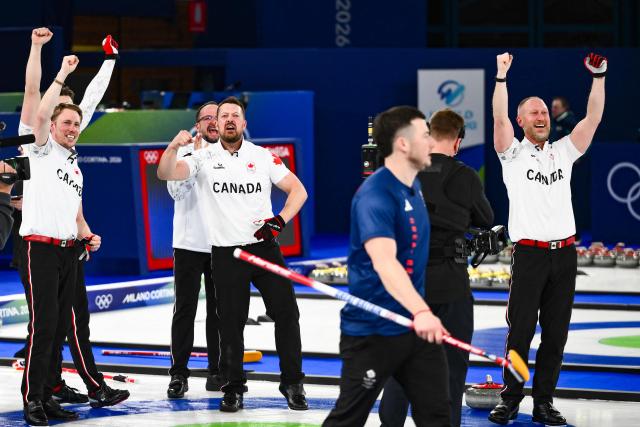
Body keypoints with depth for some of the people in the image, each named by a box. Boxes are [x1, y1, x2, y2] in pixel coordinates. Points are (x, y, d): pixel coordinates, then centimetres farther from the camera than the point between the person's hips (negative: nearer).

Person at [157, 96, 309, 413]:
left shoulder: (263, 156, 4)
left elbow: (297, 190, 6)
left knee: (286, 314, -2)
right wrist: (174, 146, -31)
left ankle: (292, 384, 9)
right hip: (225, 253, -1)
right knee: (231, 324, 3)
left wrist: (279, 220, -10)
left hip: (264, 247, 1)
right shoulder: (204, 158, 1)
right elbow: (166, 174, -11)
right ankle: (233, 388, 15)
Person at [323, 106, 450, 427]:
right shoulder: (375, 196, -22)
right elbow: (384, 261, -37)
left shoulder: (414, 187, 10)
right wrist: (420, 312, -49)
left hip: (414, 326, 9)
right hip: (372, 331, -9)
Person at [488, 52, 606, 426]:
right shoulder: (513, 153, 3)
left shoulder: (563, 152, 13)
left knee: (556, 334, 5)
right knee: (520, 331, -3)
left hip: (565, 253, 4)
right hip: (530, 252, -4)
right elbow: (500, 118, -13)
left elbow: (593, 119, 5)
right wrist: (501, 76, -21)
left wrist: (599, 77, -5)